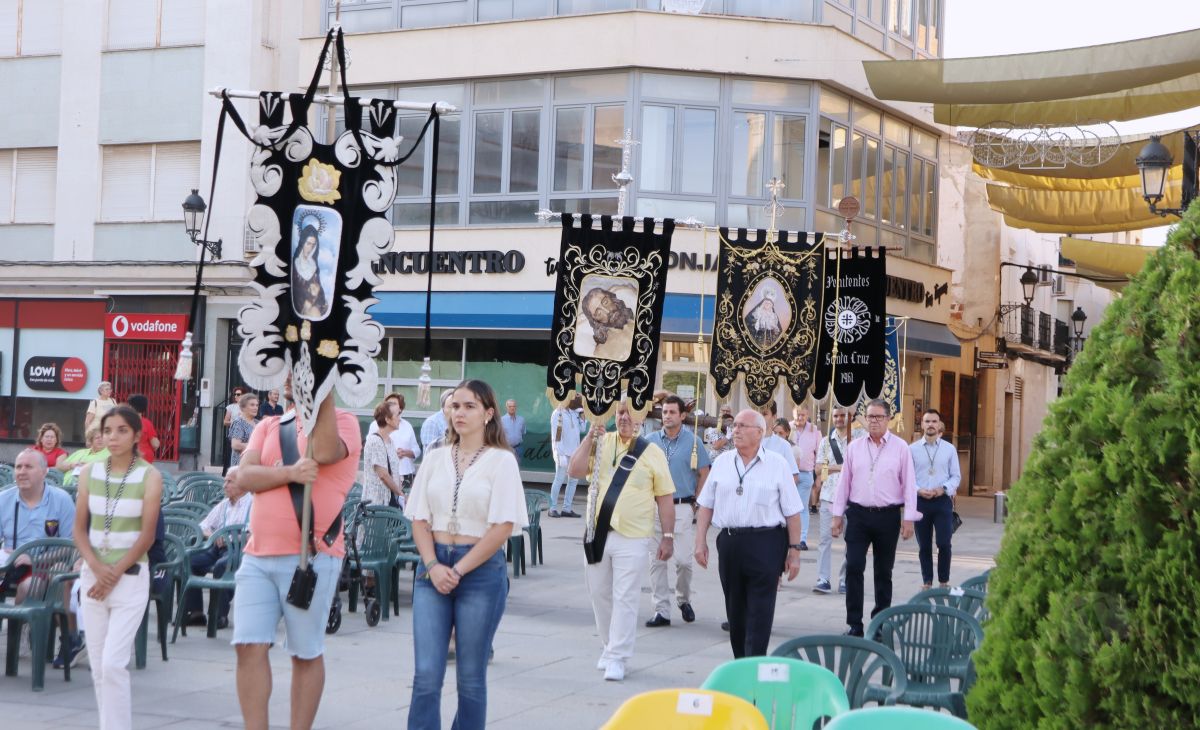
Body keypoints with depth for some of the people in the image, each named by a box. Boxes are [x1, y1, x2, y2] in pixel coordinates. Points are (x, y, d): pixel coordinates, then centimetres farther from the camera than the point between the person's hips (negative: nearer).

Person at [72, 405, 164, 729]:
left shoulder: (150, 476, -5)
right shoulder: (89, 473, 5)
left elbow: (147, 535, -8)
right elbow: (79, 530, 4)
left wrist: (115, 573, -12)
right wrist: (97, 568, -11)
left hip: (131, 577, -4)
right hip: (92, 575, 4)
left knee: (113, 663, -13)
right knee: (98, 666, 6)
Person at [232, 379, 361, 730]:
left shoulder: (342, 421, 1)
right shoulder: (268, 426, 15)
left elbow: (324, 453, -22)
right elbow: (245, 477, 0)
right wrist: (290, 473, -17)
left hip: (310, 556, -5)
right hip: (258, 555, 5)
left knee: (306, 654, 5)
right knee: (250, 646, -3)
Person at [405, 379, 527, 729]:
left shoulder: (501, 461, -3)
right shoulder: (435, 459, 9)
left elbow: (502, 528, -9)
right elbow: (419, 519, 7)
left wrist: (458, 570, -12)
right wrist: (433, 566, -9)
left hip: (481, 570, -3)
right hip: (433, 568, 3)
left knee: (471, 677, 6)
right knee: (426, 674, -4)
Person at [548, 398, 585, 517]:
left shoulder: (574, 413, 10)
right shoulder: (558, 413, -10)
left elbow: (582, 429, 7)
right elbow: (555, 435, -14)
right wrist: (560, 454, -19)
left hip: (574, 453, 7)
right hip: (563, 453, -7)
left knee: (573, 480, 7)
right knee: (559, 480, -4)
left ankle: (566, 508, 12)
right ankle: (552, 508, 3)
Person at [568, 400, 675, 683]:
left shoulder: (652, 453, 0)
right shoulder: (601, 443, 5)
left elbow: (665, 498, 2)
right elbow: (575, 471, -6)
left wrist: (667, 536, -1)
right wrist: (589, 437, -12)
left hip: (632, 538, -3)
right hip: (597, 533, 3)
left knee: (625, 599, -4)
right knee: (600, 595, 13)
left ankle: (617, 657, 2)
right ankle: (610, 646, 29)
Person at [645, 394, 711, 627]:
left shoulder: (693, 441, 0)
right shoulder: (650, 441, 5)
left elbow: (704, 474, 5)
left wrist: (695, 502, 1)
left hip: (682, 507, -2)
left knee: (683, 559, -5)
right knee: (656, 560, 3)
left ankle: (684, 600, 20)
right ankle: (661, 610, 9)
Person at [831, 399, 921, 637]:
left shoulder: (900, 448, -1)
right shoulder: (854, 447, 6)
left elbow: (909, 484, -1)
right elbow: (844, 482, 9)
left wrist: (908, 519, -6)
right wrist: (837, 515, 6)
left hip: (888, 516, -1)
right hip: (858, 514, 1)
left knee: (884, 572, 8)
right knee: (853, 568, -6)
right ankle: (854, 624, -1)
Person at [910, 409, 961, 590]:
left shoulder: (949, 449, 4)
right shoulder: (912, 449, 3)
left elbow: (956, 476, 5)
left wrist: (943, 489, -12)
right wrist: (918, 490, -14)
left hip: (943, 500, -1)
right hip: (920, 500, 1)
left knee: (944, 543, -5)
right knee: (924, 545, 8)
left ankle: (944, 581, 10)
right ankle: (927, 581, 21)